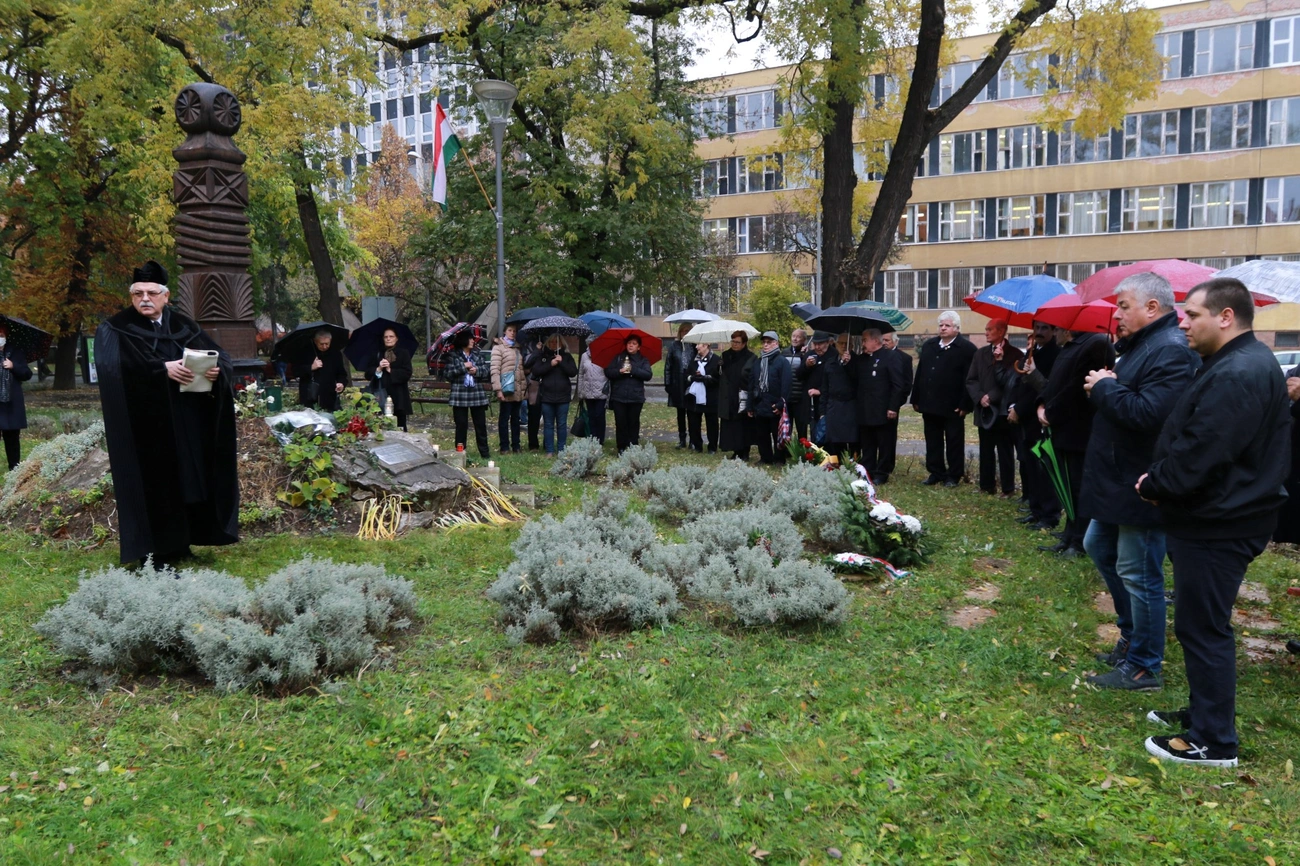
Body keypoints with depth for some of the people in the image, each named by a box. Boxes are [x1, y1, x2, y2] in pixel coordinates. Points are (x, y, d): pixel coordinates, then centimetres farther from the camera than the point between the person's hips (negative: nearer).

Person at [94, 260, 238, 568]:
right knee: (152, 486, -4)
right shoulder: (114, 330, 0)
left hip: (186, 424, 5)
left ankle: (177, 544, 20)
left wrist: (216, 368, -18)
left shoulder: (184, 327, 12)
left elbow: (220, 355, 6)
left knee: (186, 481, 8)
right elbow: (111, 365, -19)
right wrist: (162, 369, -28)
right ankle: (154, 555, 1)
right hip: (144, 426, -4)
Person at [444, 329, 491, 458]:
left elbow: (488, 372, 10)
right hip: (460, 396, -3)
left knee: (481, 425, 4)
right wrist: (463, 367, -10)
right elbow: (447, 374, -5)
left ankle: (484, 453, 11)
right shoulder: (453, 356, 3)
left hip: (477, 395, 3)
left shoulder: (477, 356, 13)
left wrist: (477, 371, -8)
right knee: (461, 425, -1)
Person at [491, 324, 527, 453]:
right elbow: (495, 370, -11)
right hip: (506, 389, -6)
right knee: (504, 418, 1)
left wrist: (525, 386, 12)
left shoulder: (518, 348, 17)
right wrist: (498, 389, -18)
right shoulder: (498, 347, -3)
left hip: (518, 390, 6)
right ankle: (504, 447, 6)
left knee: (516, 418, 12)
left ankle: (516, 445, 18)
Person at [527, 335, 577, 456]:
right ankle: (549, 450, 10)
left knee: (562, 424, 5)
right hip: (546, 396, 0)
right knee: (548, 424, 4)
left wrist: (562, 363, -12)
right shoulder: (542, 356, 5)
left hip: (563, 396, 0)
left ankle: (561, 450, 13)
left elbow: (573, 372, -1)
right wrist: (550, 365, -14)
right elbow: (535, 371, -5)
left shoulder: (566, 356, 7)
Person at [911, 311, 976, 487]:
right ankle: (935, 473, 22)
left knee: (954, 443, 5)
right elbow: (919, 373, 13)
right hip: (929, 404, 6)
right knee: (932, 441, 12)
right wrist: (916, 399, 8)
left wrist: (965, 405, -16)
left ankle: (953, 476, 14)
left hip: (953, 406, -6)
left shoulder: (967, 348, -7)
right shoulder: (928, 345, 13)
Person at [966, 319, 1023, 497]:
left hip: (1003, 411, -4)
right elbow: (971, 380, 7)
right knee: (986, 450, 9)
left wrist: (991, 396, -15)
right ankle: (987, 485, 17)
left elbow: (1014, 382, -10)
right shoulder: (980, 353, 11)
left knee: (1005, 452, 2)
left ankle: (1008, 488, 8)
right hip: (985, 411, 5)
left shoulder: (1015, 355, -4)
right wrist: (980, 397, -8)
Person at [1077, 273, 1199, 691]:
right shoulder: (1138, 345, 13)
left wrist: (1104, 388, -18)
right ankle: (1131, 635, 38)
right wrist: (1104, 387, -3)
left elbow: (1148, 413, -33)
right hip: (1118, 482, 11)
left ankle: (1143, 667, 15)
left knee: (1139, 575, 0)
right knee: (1099, 547, 23)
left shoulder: (1171, 351, -21)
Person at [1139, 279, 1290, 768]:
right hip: (1216, 516, 11)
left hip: (1217, 526, -11)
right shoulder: (1234, 364, 13)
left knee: (1203, 628, -1)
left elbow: (1200, 452, -27)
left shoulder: (1237, 375, -23)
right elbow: (1189, 438, 15)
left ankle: (1213, 743, 10)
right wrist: (1158, 481, 5)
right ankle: (1204, 714, 34)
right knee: (1202, 624, 20)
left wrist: (1155, 485, -11)